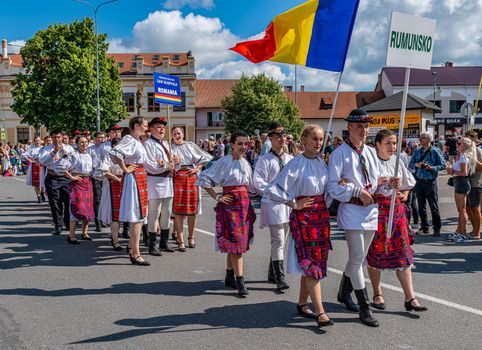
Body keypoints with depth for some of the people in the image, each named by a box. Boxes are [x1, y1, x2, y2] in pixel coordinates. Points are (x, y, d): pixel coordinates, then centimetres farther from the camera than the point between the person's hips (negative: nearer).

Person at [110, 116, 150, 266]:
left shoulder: (137, 141, 15)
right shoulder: (129, 140, -15)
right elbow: (114, 152, -32)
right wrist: (125, 169, -23)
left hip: (140, 178, 10)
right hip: (134, 178, -10)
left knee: (140, 215, 18)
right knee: (137, 216, -9)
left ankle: (131, 246, 33)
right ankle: (135, 255, -5)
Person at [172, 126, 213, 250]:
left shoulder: (191, 146, 11)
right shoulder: (171, 148, 9)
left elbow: (206, 158, 12)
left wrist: (197, 168, 2)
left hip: (192, 178, 1)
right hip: (177, 179, -1)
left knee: (192, 210, 4)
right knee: (178, 211, -6)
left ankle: (191, 237, 22)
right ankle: (181, 241, -2)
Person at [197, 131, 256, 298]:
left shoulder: (246, 163, 11)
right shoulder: (224, 162, -11)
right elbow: (204, 178, -13)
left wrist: (247, 202, 12)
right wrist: (216, 197, -12)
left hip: (244, 204, 7)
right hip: (230, 204, -6)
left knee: (234, 244, 13)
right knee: (236, 242, -7)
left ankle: (229, 277, 25)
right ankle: (240, 283, -4)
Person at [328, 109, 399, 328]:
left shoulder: (371, 152, 10)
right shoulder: (340, 153, -9)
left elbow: (377, 181, 17)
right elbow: (333, 187, -15)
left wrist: (389, 183, -3)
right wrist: (358, 191, -20)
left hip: (371, 210, 7)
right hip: (352, 211, -7)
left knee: (358, 258, 18)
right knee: (357, 259, -6)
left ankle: (344, 293, 39)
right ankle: (364, 308, 4)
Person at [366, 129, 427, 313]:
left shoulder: (397, 162, 10)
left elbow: (406, 184, 21)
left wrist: (404, 194, 3)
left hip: (397, 210, 5)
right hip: (377, 210, -5)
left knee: (403, 253, 3)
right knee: (376, 252, 5)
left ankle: (410, 298, 6)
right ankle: (377, 294, 21)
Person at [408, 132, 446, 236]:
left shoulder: (435, 151, -4)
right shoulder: (417, 151, 9)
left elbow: (443, 165, -4)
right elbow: (410, 165, 9)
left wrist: (432, 168, -19)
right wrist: (416, 165, -12)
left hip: (430, 182, -4)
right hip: (419, 181, 5)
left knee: (434, 207, -1)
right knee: (421, 206, 11)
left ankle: (437, 229, 6)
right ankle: (424, 228, 21)